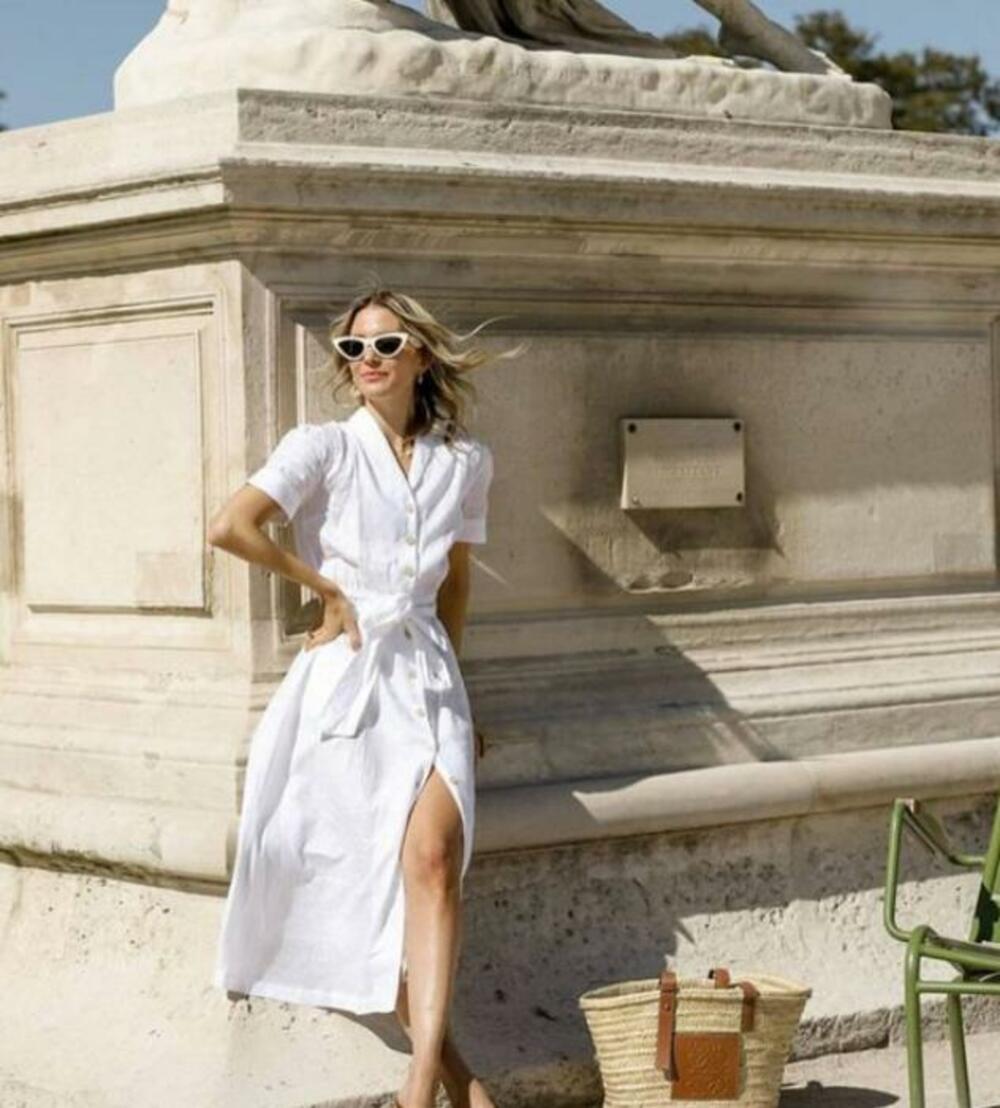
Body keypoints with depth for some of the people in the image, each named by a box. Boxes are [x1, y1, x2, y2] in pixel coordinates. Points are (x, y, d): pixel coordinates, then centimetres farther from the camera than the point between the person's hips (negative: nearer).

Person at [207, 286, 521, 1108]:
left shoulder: (466, 461, 9)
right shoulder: (323, 448, -1)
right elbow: (230, 528, -16)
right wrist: (329, 590, -8)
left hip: (427, 676, 2)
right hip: (342, 677, -1)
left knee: (433, 857, -19)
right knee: (366, 879, 0)